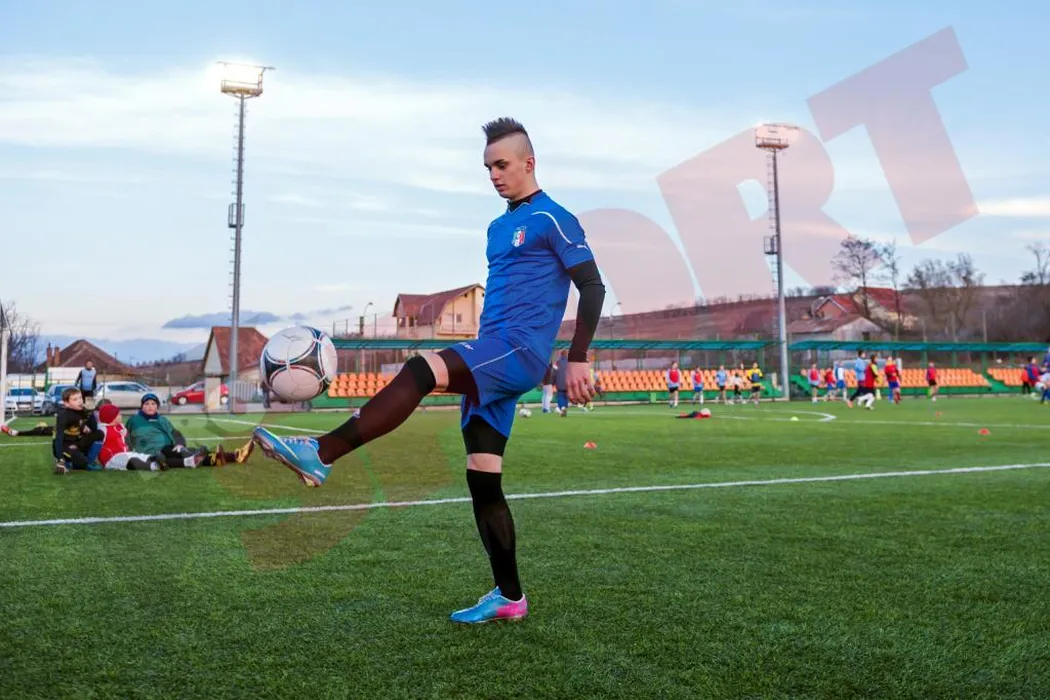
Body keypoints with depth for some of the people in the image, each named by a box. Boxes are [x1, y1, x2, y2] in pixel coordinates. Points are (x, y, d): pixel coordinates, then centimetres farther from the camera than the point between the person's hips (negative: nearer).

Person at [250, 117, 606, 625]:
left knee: (421, 371, -30)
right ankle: (508, 597, 11)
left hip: (519, 352, -9)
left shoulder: (552, 219, -2)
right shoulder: (498, 227, 24)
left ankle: (320, 456, -32)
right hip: (491, 360, 9)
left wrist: (577, 359, -14)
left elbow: (593, 286, -7)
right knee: (483, 481, 4)